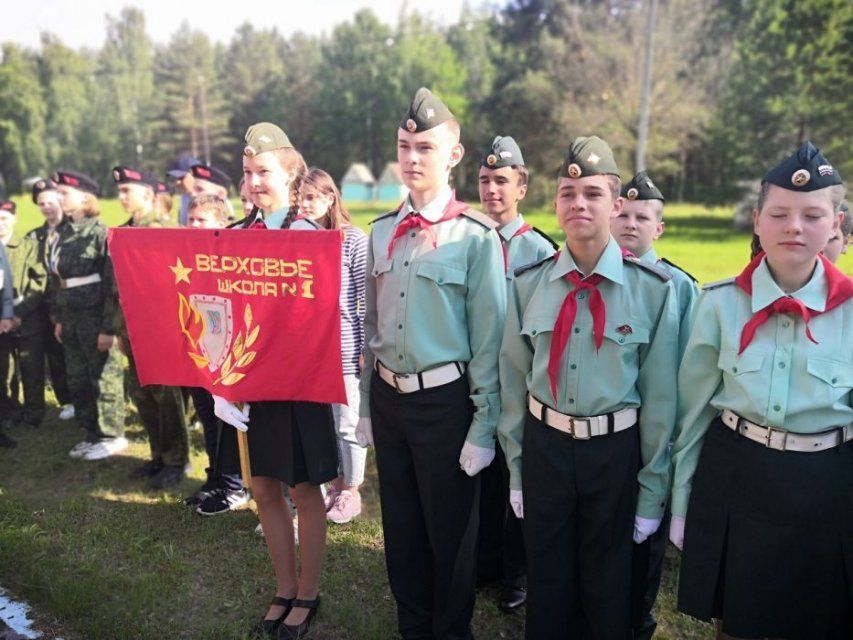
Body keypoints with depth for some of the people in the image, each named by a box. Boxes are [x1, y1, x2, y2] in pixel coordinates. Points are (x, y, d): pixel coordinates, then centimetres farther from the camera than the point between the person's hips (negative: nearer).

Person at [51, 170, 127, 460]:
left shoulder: (101, 232, -12)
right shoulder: (64, 234, 10)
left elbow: (112, 284, -15)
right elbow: (57, 280, 15)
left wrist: (108, 328, -17)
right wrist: (59, 318, 14)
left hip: (96, 318, -8)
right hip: (71, 319, 8)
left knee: (104, 378, 3)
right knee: (77, 380, 14)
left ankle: (112, 436, 17)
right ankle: (93, 434, 28)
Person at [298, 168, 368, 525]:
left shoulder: (353, 240, -7)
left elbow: (367, 298, -8)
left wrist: (367, 347, -9)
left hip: (345, 349, -5)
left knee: (347, 423, 6)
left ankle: (351, 491, 24)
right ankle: (335, 483, 32)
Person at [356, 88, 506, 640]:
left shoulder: (477, 235, -12)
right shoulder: (382, 232, 5)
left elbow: (489, 339, -12)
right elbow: (371, 325, 10)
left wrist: (484, 427, -10)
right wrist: (366, 406, 12)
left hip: (445, 400, -5)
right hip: (387, 396, 5)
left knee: (451, 532, 12)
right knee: (401, 527, 20)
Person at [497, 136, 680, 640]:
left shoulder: (653, 289, -11)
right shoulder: (528, 283, -4)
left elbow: (660, 395, -6)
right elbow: (514, 381, 3)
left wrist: (653, 491, -1)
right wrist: (516, 468, 7)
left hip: (617, 451, -1)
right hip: (544, 445, 2)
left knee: (609, 591, 18)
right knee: (547, 584, 18)